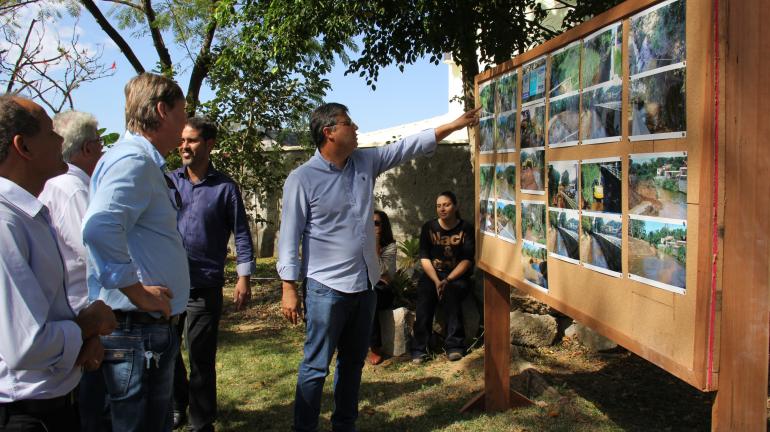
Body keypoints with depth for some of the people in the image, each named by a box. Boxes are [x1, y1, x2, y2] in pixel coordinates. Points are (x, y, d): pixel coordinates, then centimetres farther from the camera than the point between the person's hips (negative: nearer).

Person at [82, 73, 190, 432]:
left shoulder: (145, 162, 15)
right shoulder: (133, 160, -18)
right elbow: (99, 228, -34)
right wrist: (137, 291, -25)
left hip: (154, 325, 10)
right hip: (138, 329, -10)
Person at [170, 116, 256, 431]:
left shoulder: (225, 187, -2)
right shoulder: (168, 181, 4)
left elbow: (241, 233, 0)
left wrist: (244, 277, -7)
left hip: (205, 286, -3)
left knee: (201, 358, 6)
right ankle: (177, 406, 40)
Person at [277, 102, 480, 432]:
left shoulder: (365, 162, 5)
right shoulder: (302, 179, -12)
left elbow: (409, 146, 11)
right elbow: (290, 236, -11)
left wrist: (455, 124, 11)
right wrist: (289, 289, -14)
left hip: (365, 285, 7)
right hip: (327, 289, -6)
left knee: (353, 362, 17)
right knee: (316, 367, 0)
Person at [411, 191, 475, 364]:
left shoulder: (466, 229, -1)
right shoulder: (429, 227, 4)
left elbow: (467, 260, -7)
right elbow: (424, 258, 0)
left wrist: (447, 280, -19)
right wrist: (436, 281, -16)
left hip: (458, 276, -1)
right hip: (432, 274, 2)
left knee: (450, 292, -34)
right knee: (424, 294, -29)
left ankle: (454, 345, -26)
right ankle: (419, 348, -26)